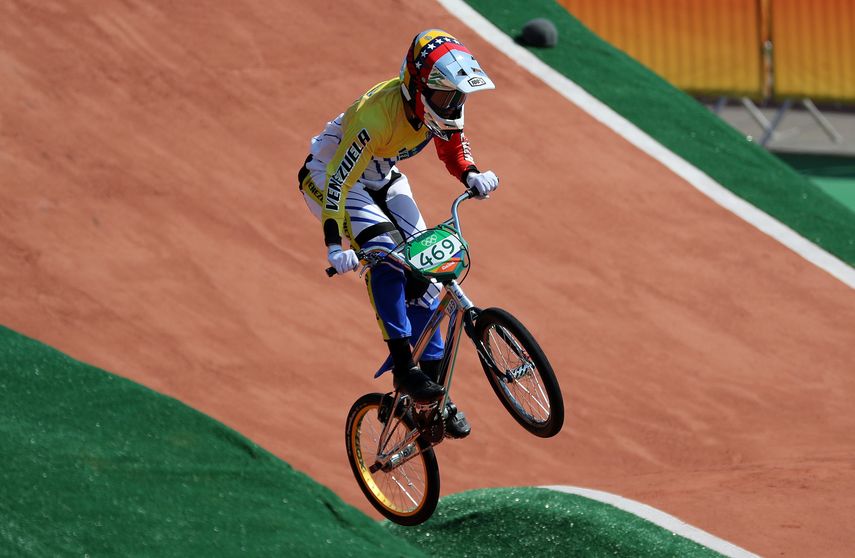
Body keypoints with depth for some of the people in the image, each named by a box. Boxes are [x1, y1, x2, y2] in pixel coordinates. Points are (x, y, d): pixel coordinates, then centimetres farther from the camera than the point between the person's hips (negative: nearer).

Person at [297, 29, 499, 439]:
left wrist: (471, 176, -20)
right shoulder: (378, 116, -38)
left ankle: (434, 389, 5)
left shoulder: (441, 102, -18)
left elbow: (453, 147, 1)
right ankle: (403, 366, -26)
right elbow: (339, 180, -38)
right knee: (384, 252, -30)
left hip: (383, 180, 7)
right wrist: (334, 245, -46)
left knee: (422, 274, -3)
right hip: (329, 176, -7)